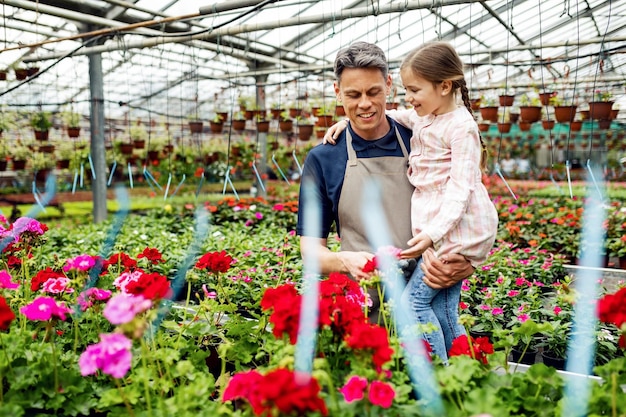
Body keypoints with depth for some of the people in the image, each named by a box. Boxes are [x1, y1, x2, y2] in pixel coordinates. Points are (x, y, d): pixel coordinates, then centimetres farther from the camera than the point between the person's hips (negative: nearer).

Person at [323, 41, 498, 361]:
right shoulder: (422, 117, 11)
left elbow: (460, 188, -20)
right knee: (443, 309, 13)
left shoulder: (461, 127, -14)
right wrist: (348, 121, 13)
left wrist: (433, 233, -29)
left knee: (413, 301, -12)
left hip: (455, 227, -9)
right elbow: (390, 117, 27)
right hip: (433, 225, 9)